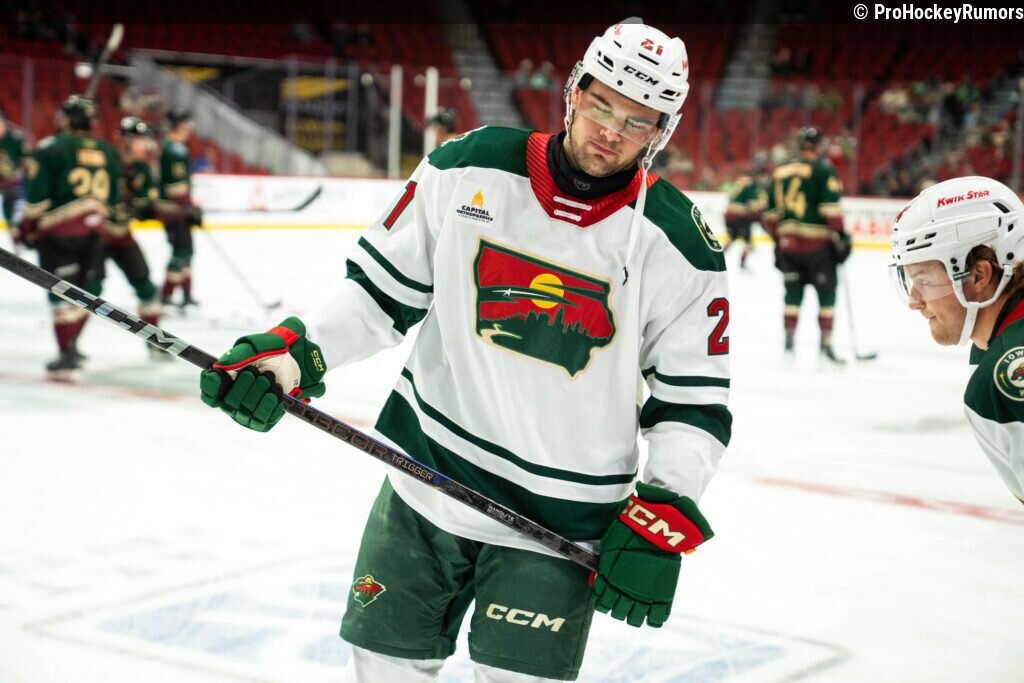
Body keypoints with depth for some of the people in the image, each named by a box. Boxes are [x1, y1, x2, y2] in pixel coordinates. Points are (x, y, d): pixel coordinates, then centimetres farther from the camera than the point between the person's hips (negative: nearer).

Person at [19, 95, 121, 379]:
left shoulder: (52, 148, -8)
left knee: (63, 293, -4)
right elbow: (112, 198, 15)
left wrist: (27, 227, 1)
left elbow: (37, 195, -10)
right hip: (93, 233, 5)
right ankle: (71, 346, 24)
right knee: (85, 291, 15)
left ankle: (67, 356, -8)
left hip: (58, 231, -5)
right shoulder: (108, 153, 9)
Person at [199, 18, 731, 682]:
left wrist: (663, 517, -14)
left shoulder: (679, 248, -9)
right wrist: (296, 350, -11)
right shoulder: (468, 169, -6)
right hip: (428, 480, 3)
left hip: (561, 521, -2)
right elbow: (383, 287, 3)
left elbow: (695, 400, -4)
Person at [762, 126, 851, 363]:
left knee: (793, 293, 14)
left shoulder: (780, 172, 12)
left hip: (788, 242, 5)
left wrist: (777, 240, 22)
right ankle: (826, 345, 2)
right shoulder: (823, 169, -4)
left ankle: (788, 343, 10)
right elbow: (830, 207, -14)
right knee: (826, 293, 5)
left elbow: (770, 212, 14)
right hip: (817, 242, -5)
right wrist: (841, 235, -9)